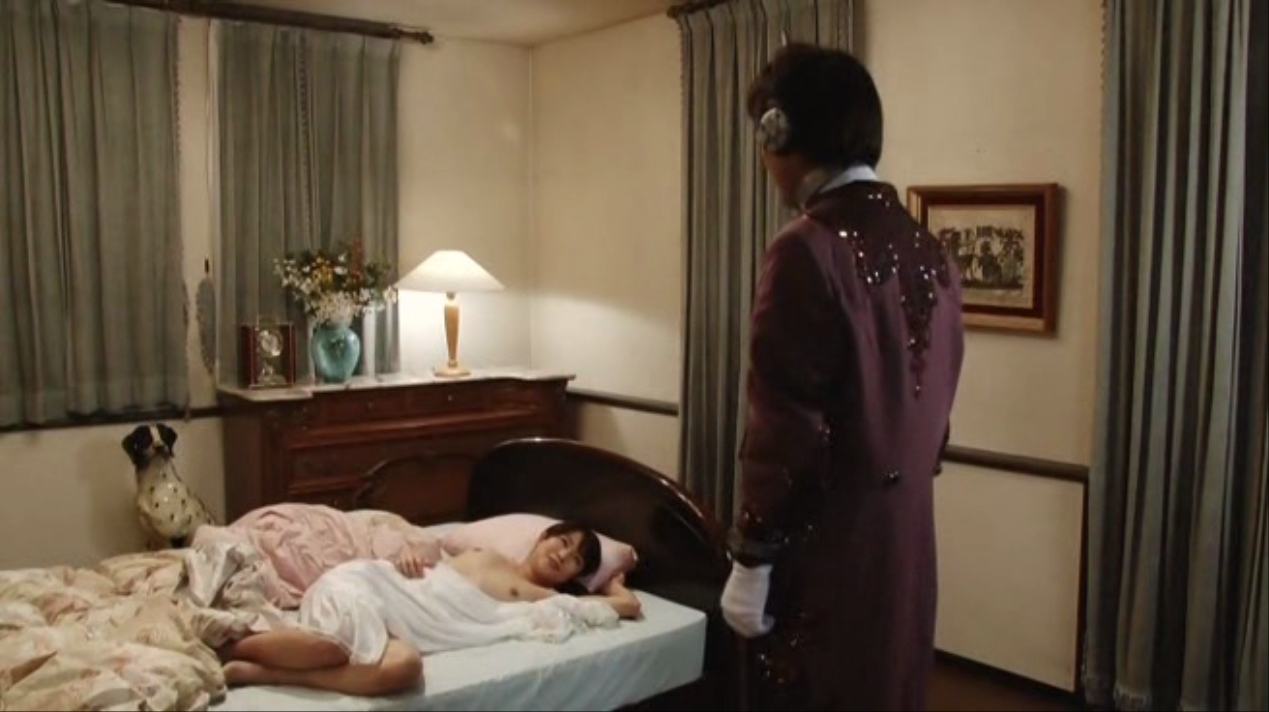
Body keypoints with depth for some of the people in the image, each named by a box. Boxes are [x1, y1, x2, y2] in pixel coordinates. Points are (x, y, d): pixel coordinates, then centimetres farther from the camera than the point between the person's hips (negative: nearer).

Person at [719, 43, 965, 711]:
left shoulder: (807, 249, -18)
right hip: (908, 537, 8)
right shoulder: (930, 253, 6)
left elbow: (784, 427, -19)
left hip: (824, 544, -7)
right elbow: (932, 408, 12)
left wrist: (750, 560, -12)